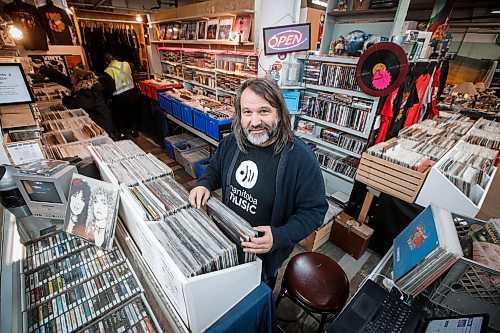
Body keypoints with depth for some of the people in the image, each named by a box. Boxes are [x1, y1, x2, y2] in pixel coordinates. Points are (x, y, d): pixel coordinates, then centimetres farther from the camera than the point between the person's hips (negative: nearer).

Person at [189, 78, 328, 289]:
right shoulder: (231, 142, -13)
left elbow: (314, 210, -21)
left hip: (266, 251, -4)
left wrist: (279, 237, -33)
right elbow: (215, 168, 7)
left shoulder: (301, 158, -29)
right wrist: (204, 184, -14)